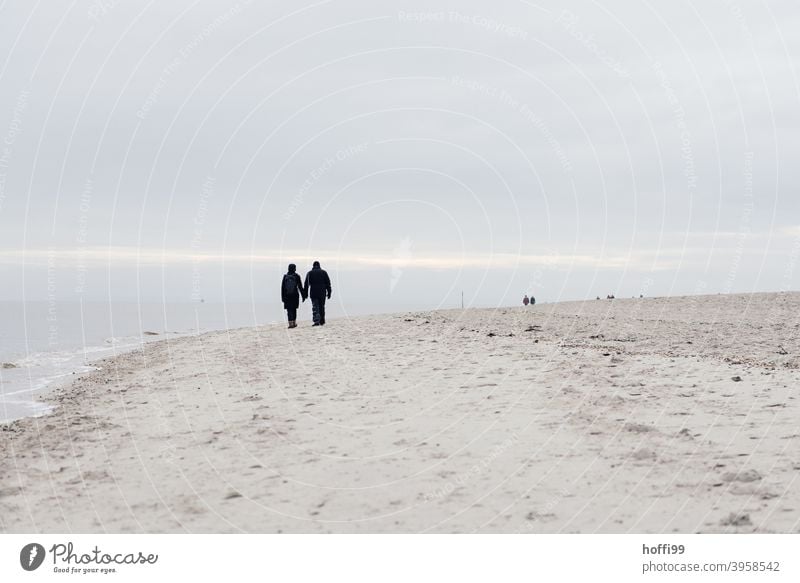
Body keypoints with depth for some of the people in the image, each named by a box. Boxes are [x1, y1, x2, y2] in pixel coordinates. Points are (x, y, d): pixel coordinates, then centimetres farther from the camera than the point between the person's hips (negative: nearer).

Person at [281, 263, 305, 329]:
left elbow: (282, 287, 2)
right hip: (295, 296, 0)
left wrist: (283, 297, 7)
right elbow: (300, 287, -3)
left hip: (287, 296, 0)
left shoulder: (285, 276, 2)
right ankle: (294, 323, 17)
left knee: (289, 310, 0)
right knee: (294, 309, 13)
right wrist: (303, 296, 2)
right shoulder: (296, 276, -3)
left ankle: (290, 323, -9)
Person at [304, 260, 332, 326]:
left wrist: (305, 294, 6)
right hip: (322, 293, 1)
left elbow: (306, 284, 2)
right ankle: (322, 321, 18)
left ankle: (316, 321, -16)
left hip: (313, 294, -1)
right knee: (322, 307, 12)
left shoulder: (309, 273, 4)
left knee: (315, 308, -2)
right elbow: (328, 283, 4)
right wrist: (329, 293, 6)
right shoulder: (324, 272, 5)